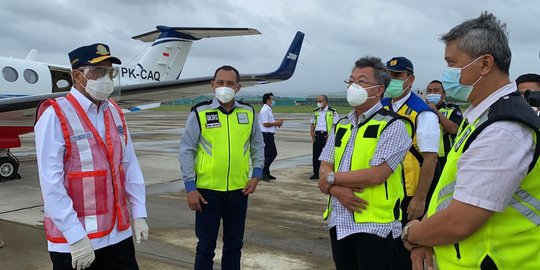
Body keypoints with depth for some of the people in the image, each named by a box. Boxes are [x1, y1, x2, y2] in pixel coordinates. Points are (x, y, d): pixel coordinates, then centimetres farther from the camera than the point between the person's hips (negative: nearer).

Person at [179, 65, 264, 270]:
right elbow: (187, 151, -5)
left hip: (239, 191, 3)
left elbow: (257, 147, 13)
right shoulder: (199, 113, -8)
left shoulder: (248, 113, 2)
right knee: (206, 246, 9)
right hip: (207, 190, -3)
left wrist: (256, 175, 3)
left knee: (234, 244, 16)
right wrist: (190, 187, -8)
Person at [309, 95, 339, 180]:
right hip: (317, 135, 4)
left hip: (327, 135, -4)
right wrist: (312, 133, 1)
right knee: (316, 154, 4)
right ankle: (316, 173, 13)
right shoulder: (315, 112, 13)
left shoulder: (332, 112, -1)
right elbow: (312, 124, 16)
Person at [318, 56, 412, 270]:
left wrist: (332, 178, -9)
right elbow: (324, 168, 6)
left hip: (373, 226, -6)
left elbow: (376, 174, -19)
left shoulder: (392, 125, -9)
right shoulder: (341, 125, 12)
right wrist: (337, 189, -15)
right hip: (339, 224, 6)